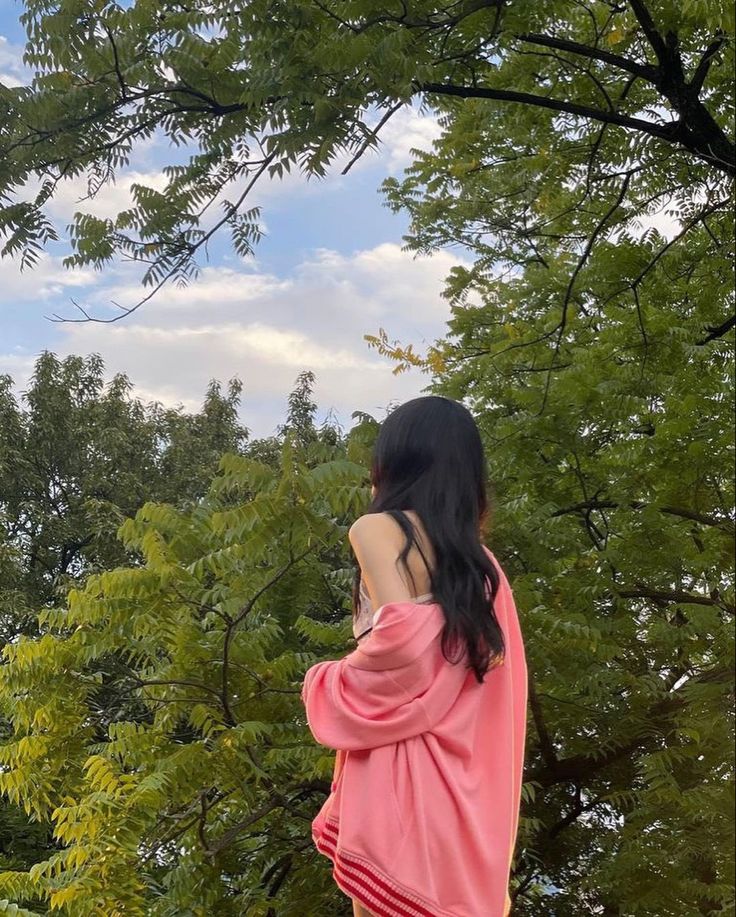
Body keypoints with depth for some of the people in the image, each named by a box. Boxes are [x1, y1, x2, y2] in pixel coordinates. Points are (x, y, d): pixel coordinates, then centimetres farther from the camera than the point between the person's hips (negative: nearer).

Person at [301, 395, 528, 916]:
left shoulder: (378, 529, -6)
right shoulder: (481, 560, 12)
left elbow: (404, 638, -20)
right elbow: (499, 682, 10)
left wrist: (328, 685, -5)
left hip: (397, 765, -6)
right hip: (461, 780, 6)